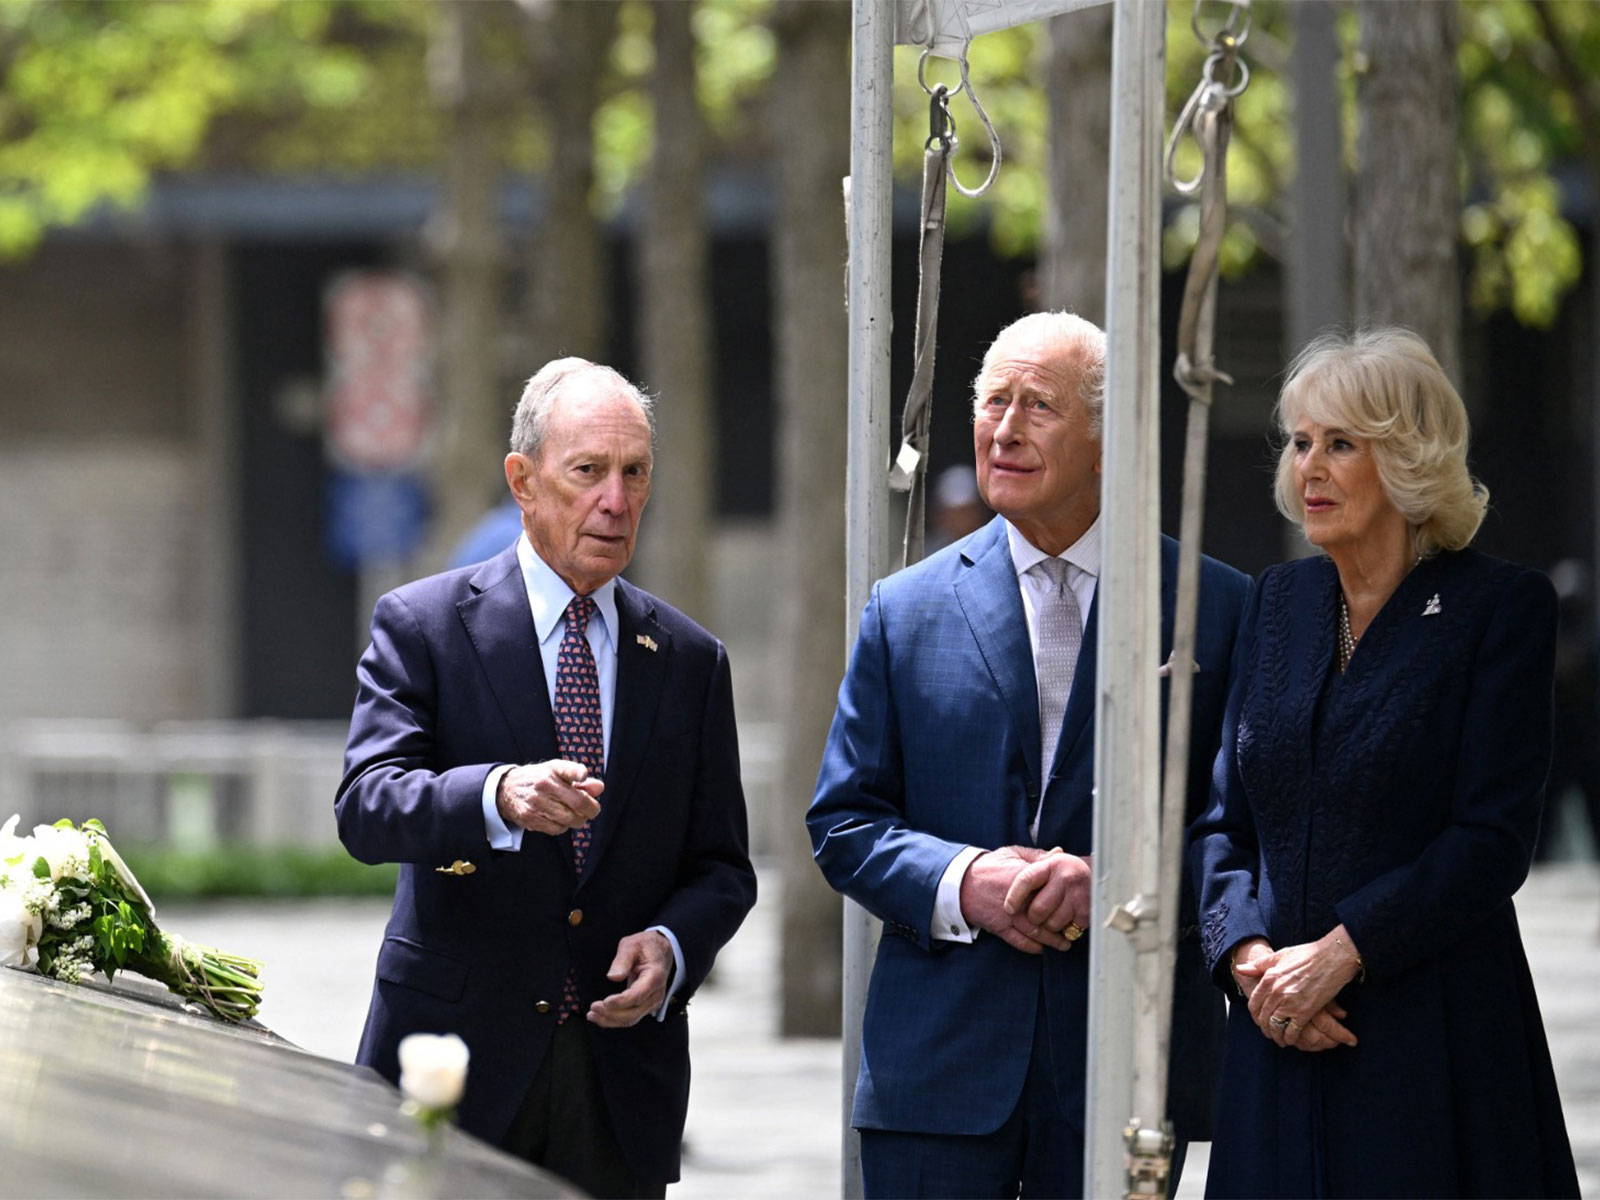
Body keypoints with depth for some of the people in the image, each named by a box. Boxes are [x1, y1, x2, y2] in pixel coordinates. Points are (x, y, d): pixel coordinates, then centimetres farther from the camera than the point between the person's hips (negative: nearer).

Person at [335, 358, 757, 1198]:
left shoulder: (690, 661, 10)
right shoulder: (421, 626, 0)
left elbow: (722, 867, 12)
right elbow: (366, 806, -14)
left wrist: (673, 944, -10)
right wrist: (498, 797, -33)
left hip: (620, 1082, 3)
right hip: (456, 1064, -3)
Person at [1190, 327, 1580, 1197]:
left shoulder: (1501, 607, -4)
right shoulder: (1281, 602, 13)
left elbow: (1492, 839, -10)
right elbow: (1224, 819, 12)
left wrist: (1342, 952, -16)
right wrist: (1247, 953, -6)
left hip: (1437, 1039, -5)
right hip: (1280, 1030, 5)